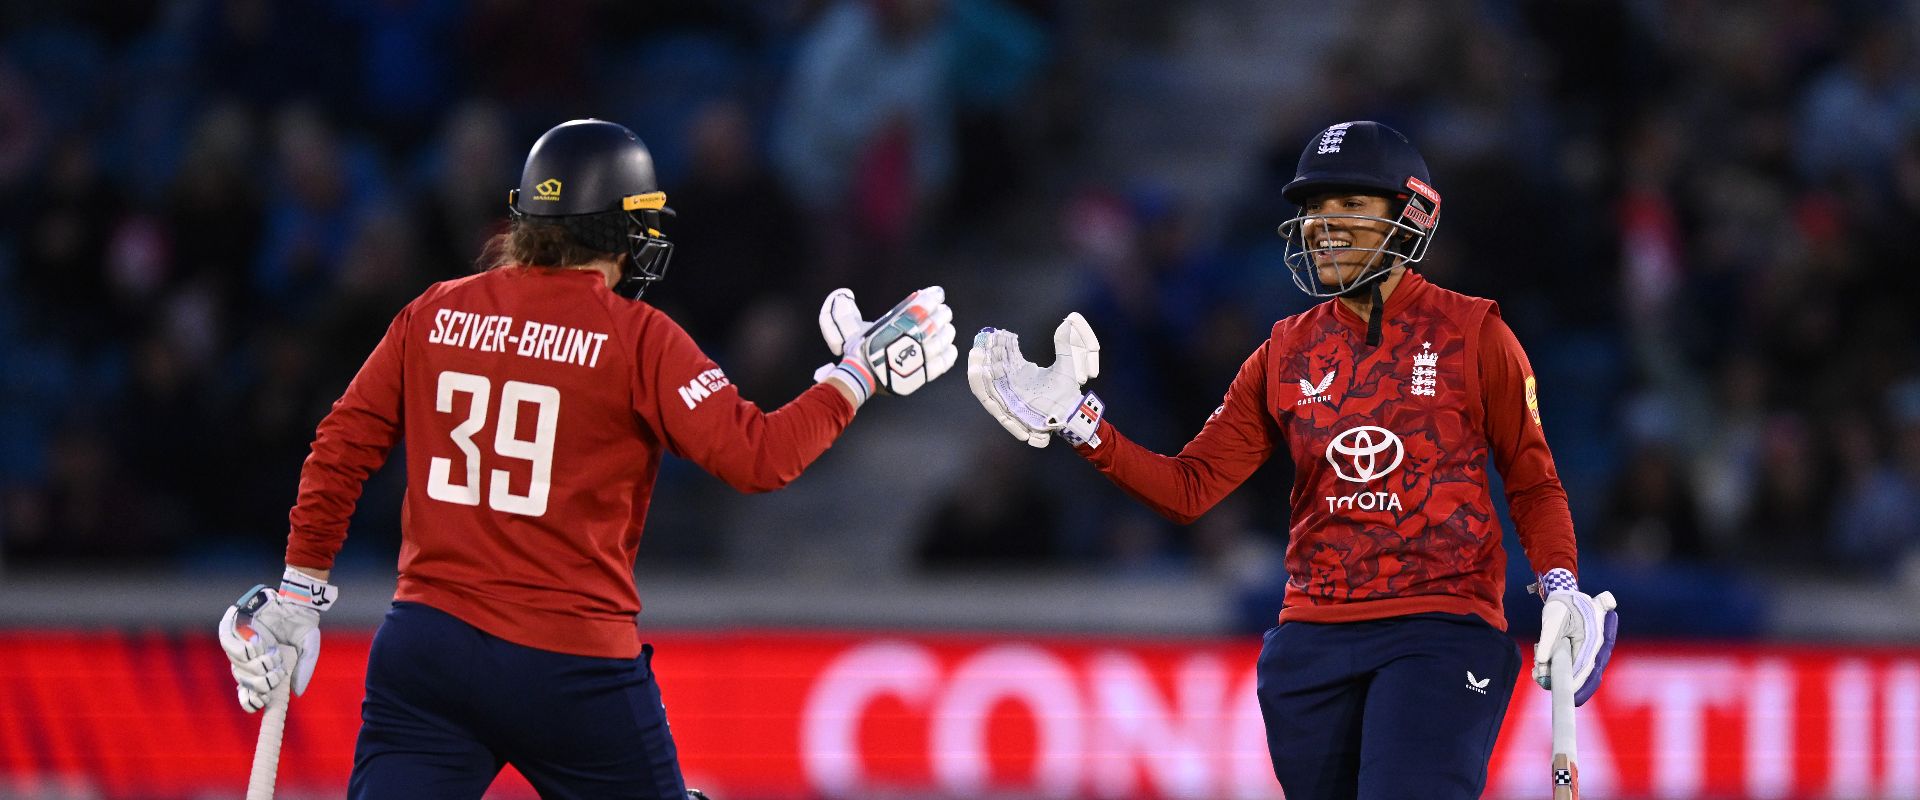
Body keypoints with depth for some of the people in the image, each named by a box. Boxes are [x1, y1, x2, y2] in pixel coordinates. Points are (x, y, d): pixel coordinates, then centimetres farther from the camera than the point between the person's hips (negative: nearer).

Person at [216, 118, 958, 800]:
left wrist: (301, 590, 16)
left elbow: (341, 448, 8)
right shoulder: (636, 338, -6)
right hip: (572, 670, -4)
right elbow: (758, 456, -10)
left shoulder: (434, 315, 7)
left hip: (425, 649, 4)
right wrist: (857, 374, 3)